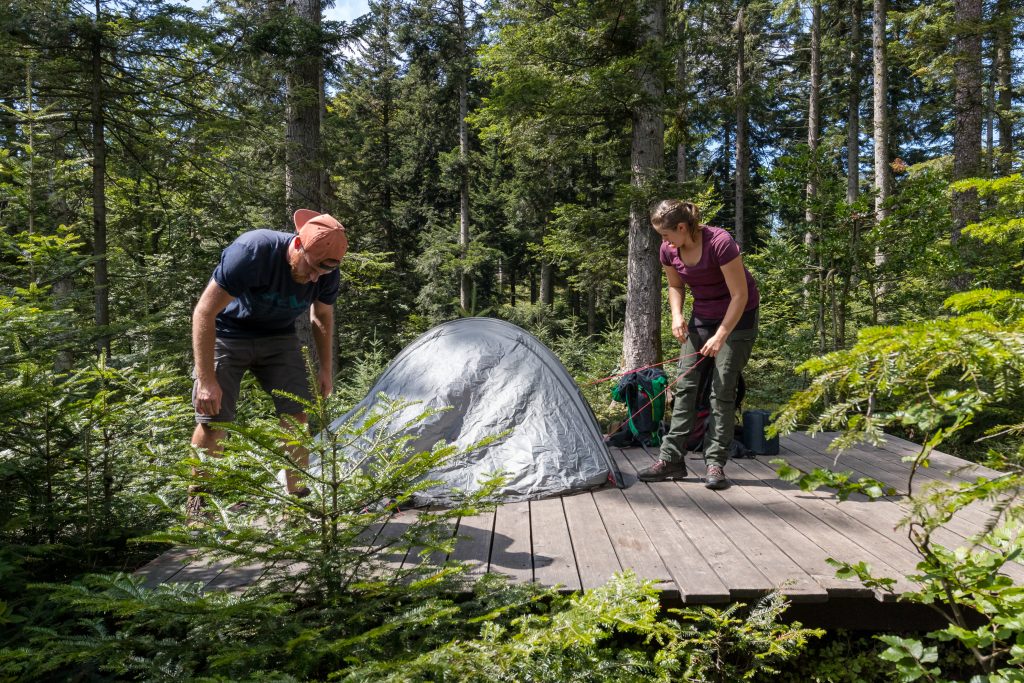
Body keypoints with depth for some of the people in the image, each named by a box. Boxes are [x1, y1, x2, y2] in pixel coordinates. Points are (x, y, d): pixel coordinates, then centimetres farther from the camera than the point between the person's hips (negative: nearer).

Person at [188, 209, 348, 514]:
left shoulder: (327, 272, -19)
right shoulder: (252, 251, -35)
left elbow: (323, 317, 5)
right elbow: (204, 312, -29)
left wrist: (326, 369, 6)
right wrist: (206, 379, -30)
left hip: (279, 339, 4)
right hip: (227, 336, -4)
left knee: (296, 415, -6)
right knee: (213, 421, -8)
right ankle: (197, 499, 13)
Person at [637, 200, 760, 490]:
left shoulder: (720, 243, -28)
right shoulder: (669, 250, -10)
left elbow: (740, 295, -23)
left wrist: (721, 336, -25)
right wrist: (677, 316, -10)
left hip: (738, 316, -6)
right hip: (702, 317, 6)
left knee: (722, 390, -8)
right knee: (685, 385, 0)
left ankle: (715, 464, 0)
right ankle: (671, 458, 4)